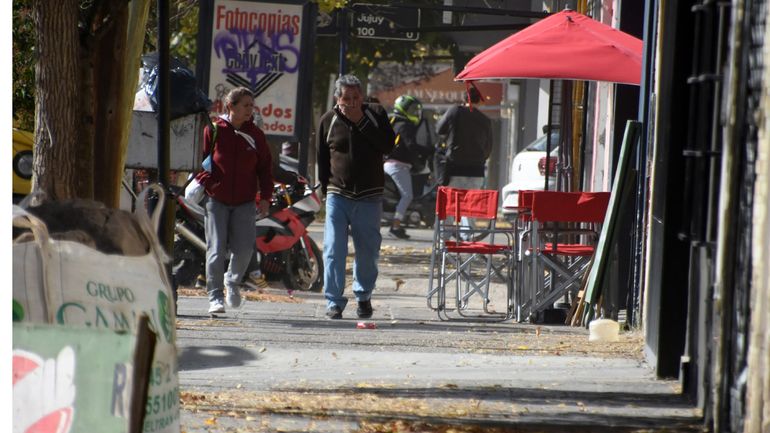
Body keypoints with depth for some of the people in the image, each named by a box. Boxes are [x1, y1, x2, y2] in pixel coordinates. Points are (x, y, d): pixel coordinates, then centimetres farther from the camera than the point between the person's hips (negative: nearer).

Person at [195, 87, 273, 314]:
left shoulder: (255, 135, 7)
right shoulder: (213, 131, -2)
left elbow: (264, 167, 13)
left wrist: (265, 197, 5)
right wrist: (204, 182, -14)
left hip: (245, 202, 2)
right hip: (216, 200, -2)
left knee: (244, 249, -5)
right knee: (216, 250, -5)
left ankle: (232, 281, 24)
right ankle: (215, 297, 2)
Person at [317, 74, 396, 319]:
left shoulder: (376, 115, 3)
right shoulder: (328, 121, 4)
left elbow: (388, 145, -9)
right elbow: (322, 159, 12)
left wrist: (361, 122, -13)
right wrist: (326, 189, 7)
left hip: (369, 198, 0)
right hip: (338, 195, 0)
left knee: (368, 252, 6)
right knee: (334, 250, -8)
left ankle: (364, 297, 24)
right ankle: (334, 302, -4)